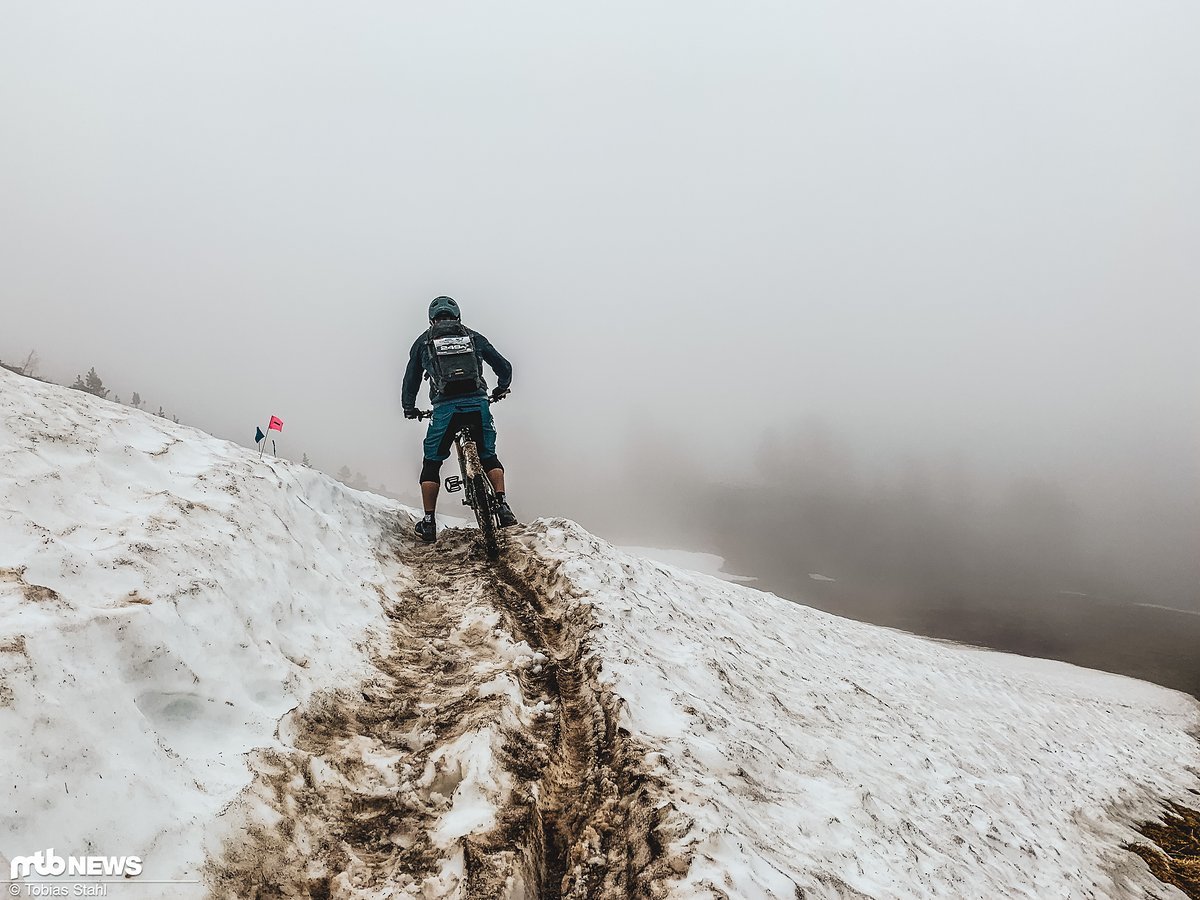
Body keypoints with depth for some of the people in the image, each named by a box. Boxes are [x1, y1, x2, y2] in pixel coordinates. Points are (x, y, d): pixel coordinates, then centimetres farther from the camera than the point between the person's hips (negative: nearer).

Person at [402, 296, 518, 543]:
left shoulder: (423, 341, 16)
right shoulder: (474, 337, 18)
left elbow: (411, 379, 19)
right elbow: (504, 367, 18)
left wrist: (409, 409, 35)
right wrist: (500, 390, 37)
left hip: (445, 408, -1)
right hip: (478, 404, 1)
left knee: (431, 463, 15)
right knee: (489, 456, 21)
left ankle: (428, 522, 12)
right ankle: (502, 506, 2)